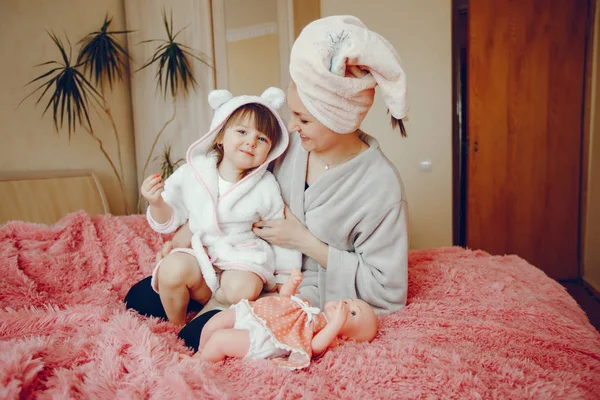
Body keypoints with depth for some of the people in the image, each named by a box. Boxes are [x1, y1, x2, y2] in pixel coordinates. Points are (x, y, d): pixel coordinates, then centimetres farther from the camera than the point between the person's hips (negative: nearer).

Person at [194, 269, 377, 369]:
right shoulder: (309, 306, 24)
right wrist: (293, 281, 10)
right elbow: (284, 296, 31)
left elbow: (315, 346, -21)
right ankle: (201, 352, 27)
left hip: (259, 338, -8)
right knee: (213, 325, 2)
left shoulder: (328, 332, 1)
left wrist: (338, 322, -29)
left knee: (219, 338, -22)